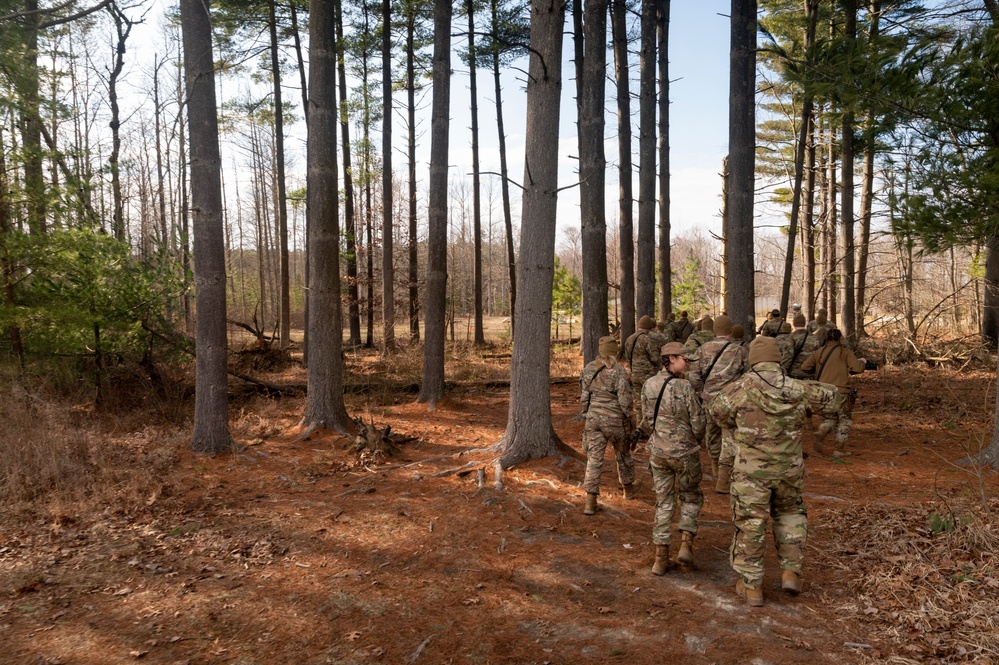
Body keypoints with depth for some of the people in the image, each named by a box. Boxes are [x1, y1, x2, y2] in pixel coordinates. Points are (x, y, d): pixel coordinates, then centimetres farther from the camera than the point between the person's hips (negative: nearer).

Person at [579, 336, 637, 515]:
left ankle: (590, 502, -5)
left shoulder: (589, 368, 2)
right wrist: (629, 417, 0)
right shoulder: (619, 371, -13)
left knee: (594, 458, 2)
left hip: (593, 418, 3)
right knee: (623, 453, 21)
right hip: (615, 419, -3)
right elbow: (624, 399, -14)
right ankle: (628, 489, 41)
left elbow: (583, 394, 6)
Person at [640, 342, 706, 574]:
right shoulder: (685, 387, -17)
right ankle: (686, 544, 4)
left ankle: (661, 558, 12)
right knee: (691, 497, 20)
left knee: (664, 503, 14)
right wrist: (694, 439, 10)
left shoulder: (648, 385, -3)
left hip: (658, 452, 4)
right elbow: (698, 423, -11)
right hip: (685, 452, -4)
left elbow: (649, 419, 2)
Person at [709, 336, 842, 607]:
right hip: (789, 470, 3)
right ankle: (791, 572, 22)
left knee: (750, 524, 10)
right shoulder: (798, 390, -6)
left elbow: (716, 410, 2)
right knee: (789, 513, 27)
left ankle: (752, 586, 19)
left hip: (751, 471, -3)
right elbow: (831, 399, 13)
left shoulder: (741, 388, -15)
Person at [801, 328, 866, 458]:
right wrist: (863, 361, 13)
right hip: (840, 391, -4)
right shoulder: (845, 352, -2)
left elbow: (804, 367, 6)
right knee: (845, 420, 12)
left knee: (831, 417, 21)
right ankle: (839, 450, 8)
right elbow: (857, 368, -8)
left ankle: (821, 433, -9)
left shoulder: (818, 352, 8)